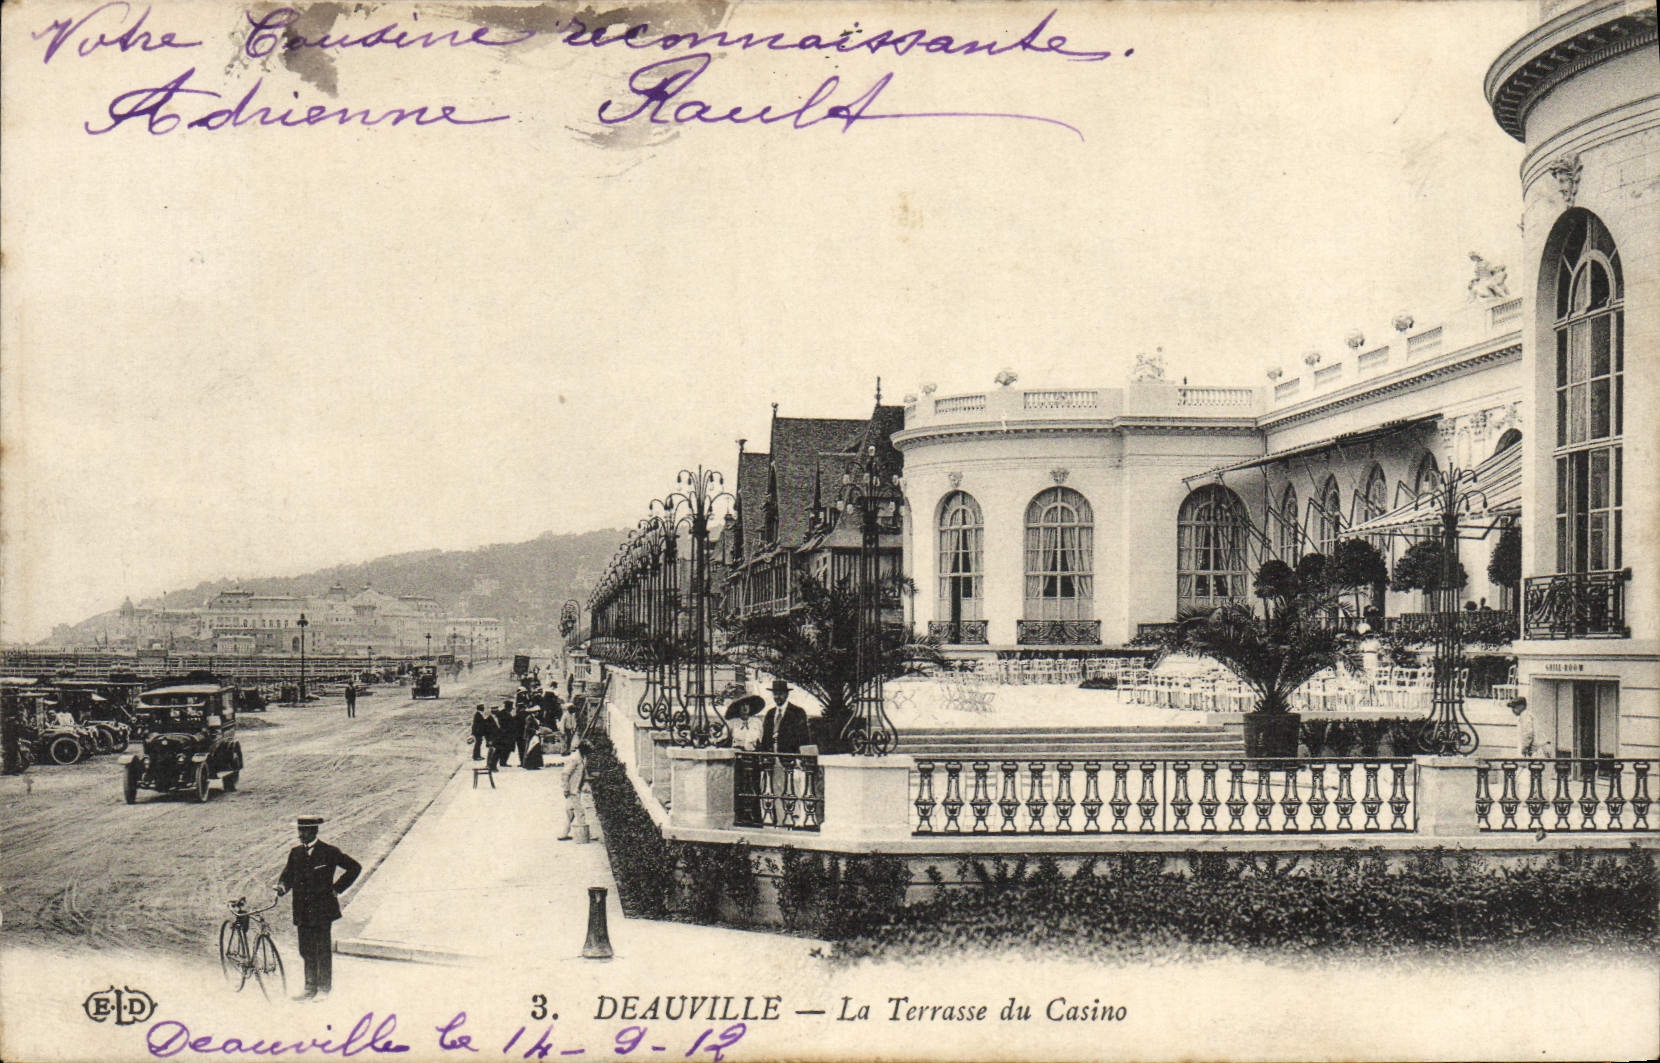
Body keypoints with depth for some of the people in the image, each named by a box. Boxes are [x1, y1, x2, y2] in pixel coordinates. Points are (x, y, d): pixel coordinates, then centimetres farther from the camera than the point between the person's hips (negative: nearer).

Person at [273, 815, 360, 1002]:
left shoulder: (328, 852, -5)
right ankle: (310, 988, 17)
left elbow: (355, 867, -2)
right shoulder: (295, 853, 10)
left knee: (323, 951, -1)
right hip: (303, 912, 5)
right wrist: (281, 886, -13)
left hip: (322, 909, -5)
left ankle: (324, 989, 8)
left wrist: (337, 888, -4)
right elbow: (288, 875, 10)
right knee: (306, 951, 8)